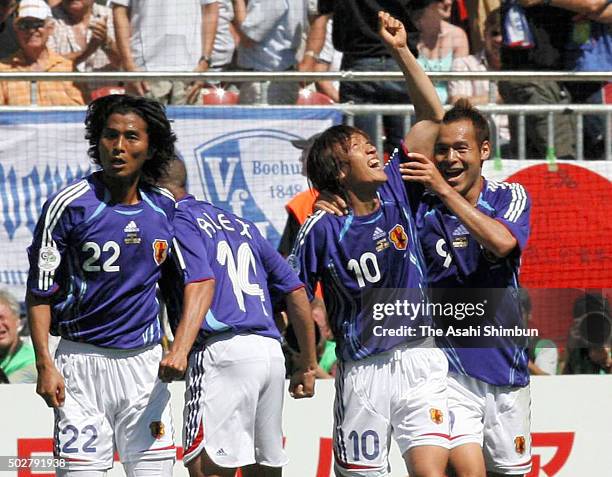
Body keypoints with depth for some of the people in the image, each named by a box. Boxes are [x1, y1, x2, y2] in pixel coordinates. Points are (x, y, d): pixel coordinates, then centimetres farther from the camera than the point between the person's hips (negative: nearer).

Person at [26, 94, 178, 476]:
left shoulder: (165, 206, 5)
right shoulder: (69, 204, -9)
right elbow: (40, 292, -6)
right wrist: (45, 365, -13)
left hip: (145, 359, 4)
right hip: (84, 357, -4)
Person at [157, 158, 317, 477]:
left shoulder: (178, 220, 4)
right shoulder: (239, 224, 27)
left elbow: (201, 282, -15)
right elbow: (296, 292, 24)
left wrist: (179, 349, -28)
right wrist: (308, 366, 28)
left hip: (223, 350, -8)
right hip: (272, 352, 8)